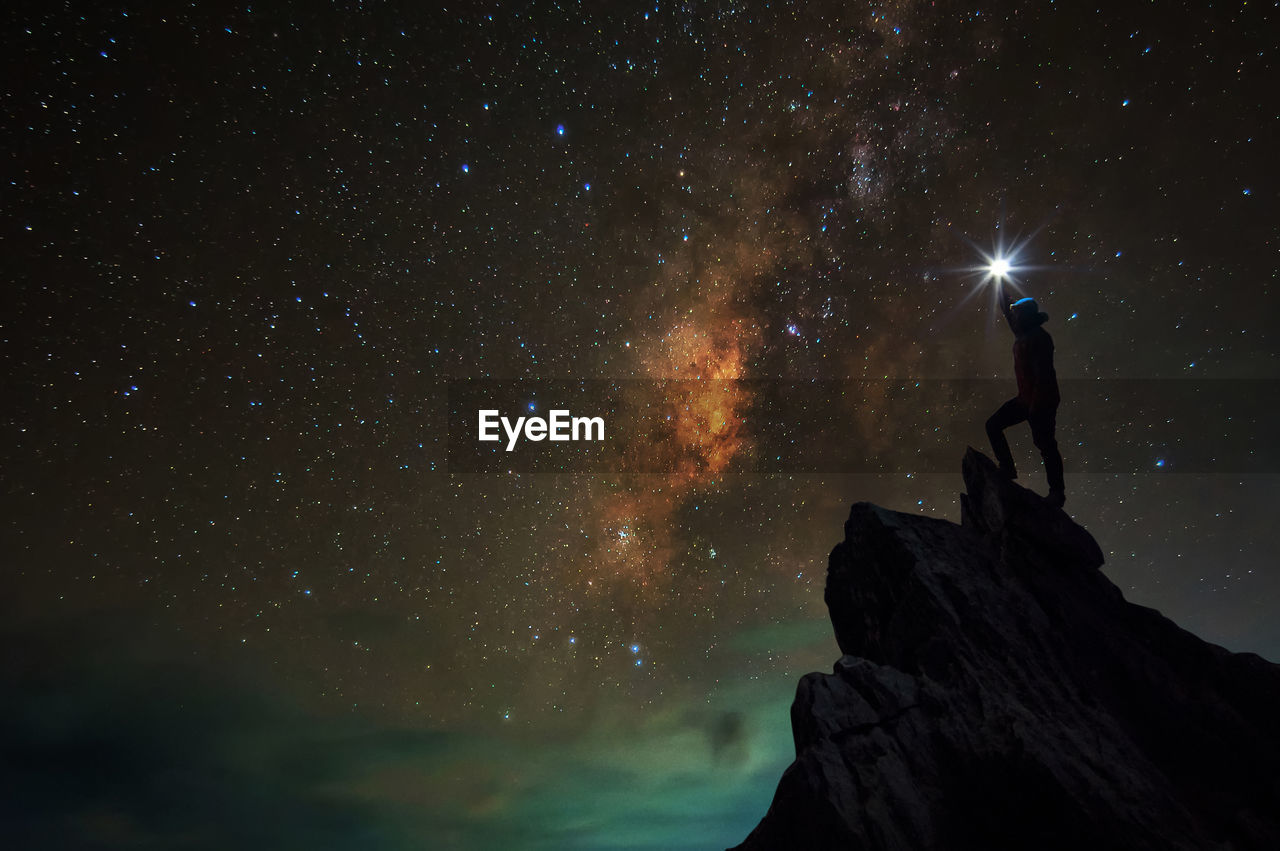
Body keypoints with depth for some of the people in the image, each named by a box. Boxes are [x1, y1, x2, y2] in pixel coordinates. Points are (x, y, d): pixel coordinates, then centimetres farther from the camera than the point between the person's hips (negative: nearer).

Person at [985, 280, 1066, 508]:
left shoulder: (1039, 338, -19)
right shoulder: (1023, 333, 8)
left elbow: (1043, 374, -23)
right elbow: (1005, 309, 18)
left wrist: (1035, 405, -23)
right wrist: (1000, 284, 17)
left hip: (1041, 401, -10)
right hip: (1025, 398, 10)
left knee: (1045, 445, -3)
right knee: (993, 425, 9)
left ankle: (1057, 493, 7)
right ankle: (1007, 469, 16)